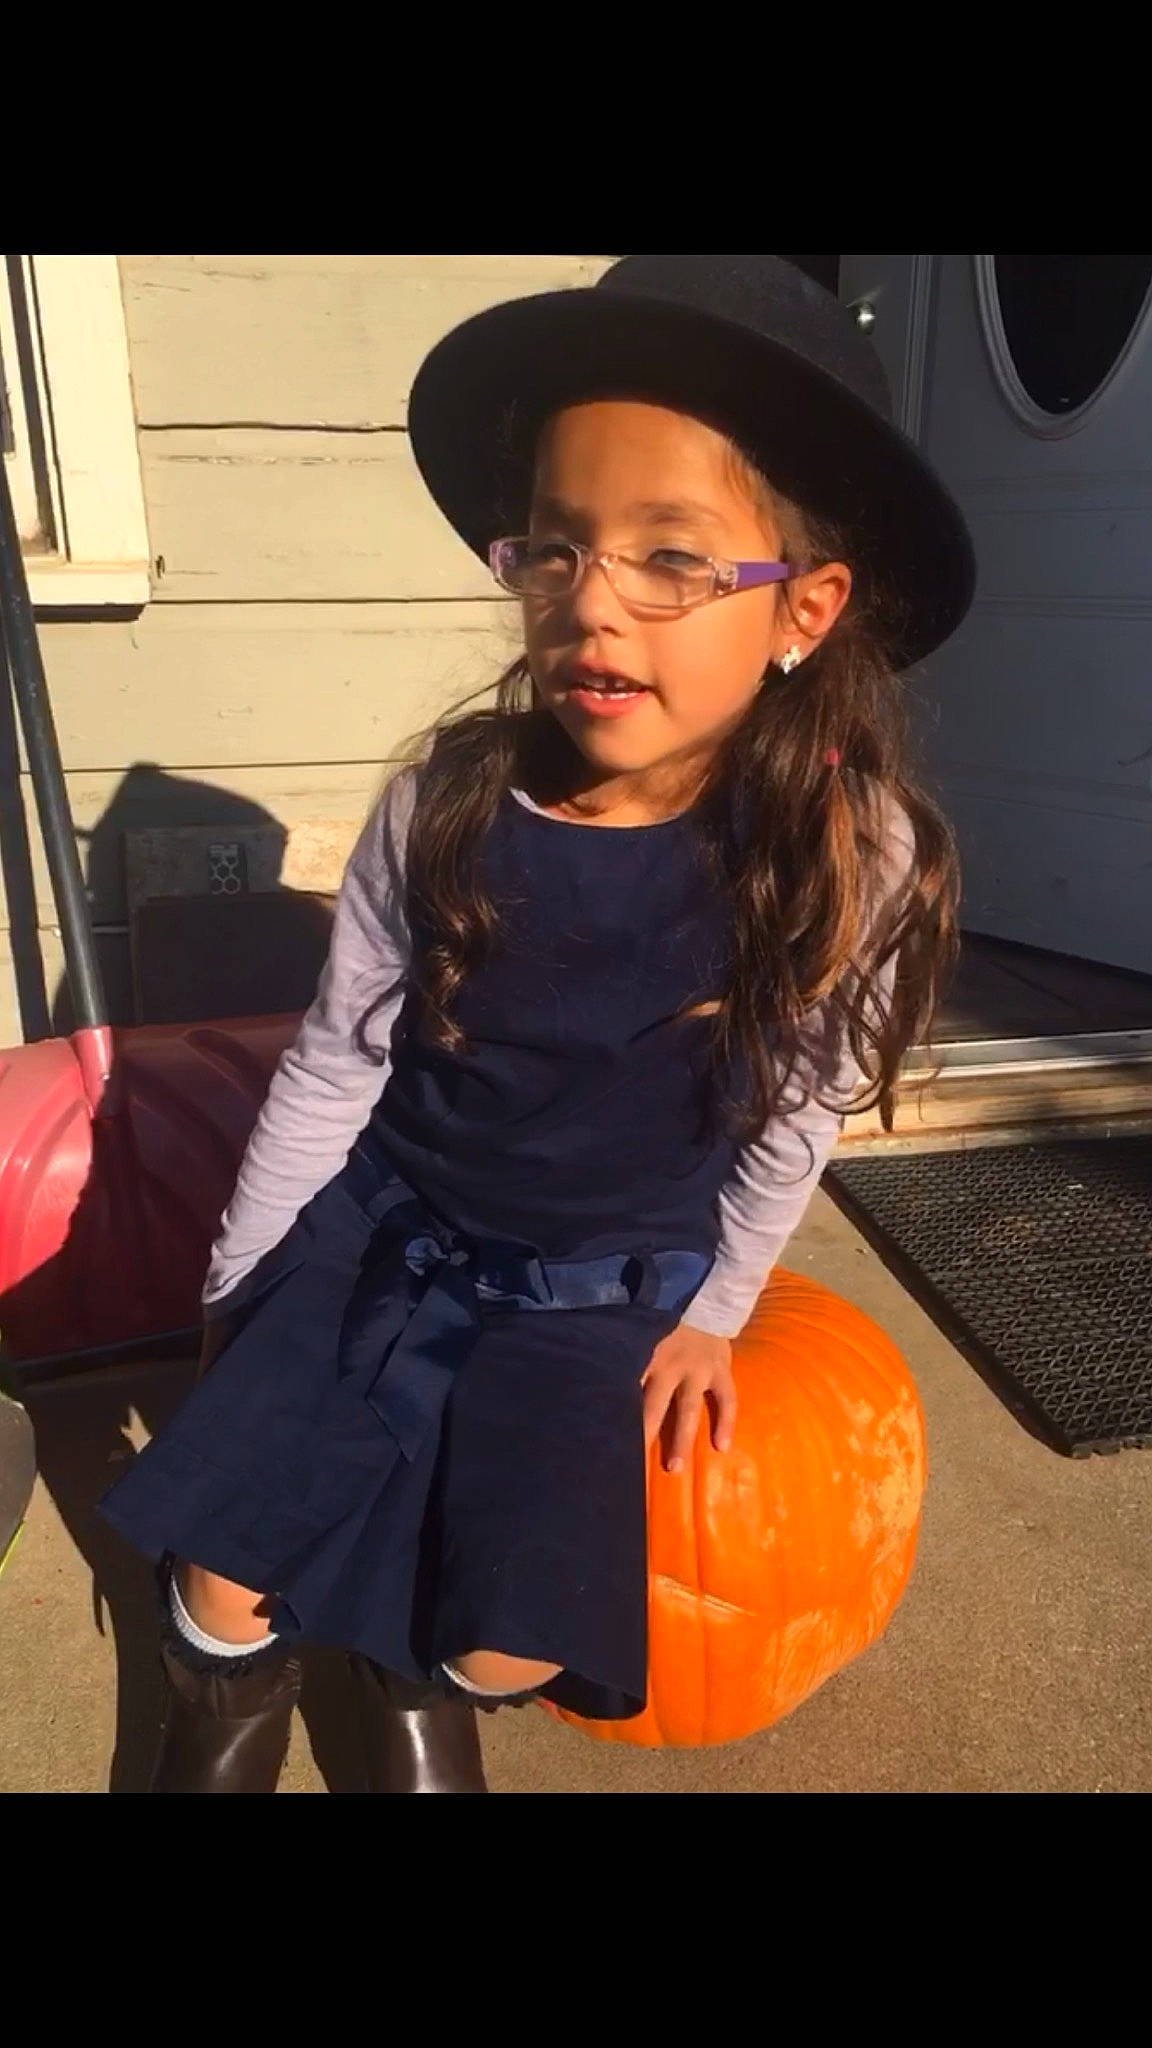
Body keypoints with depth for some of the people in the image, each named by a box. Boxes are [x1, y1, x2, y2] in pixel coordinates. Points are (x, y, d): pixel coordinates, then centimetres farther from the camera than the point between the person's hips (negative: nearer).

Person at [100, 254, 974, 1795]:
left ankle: (418, 1682, 31)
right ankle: (232, 1703, 37)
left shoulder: (853, 863, -20)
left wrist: (707, 1315, 4)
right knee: (220, 1581, -2)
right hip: (379, 1232, 1)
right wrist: (243, 1287, 3)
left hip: (602, 1294, 0)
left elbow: (792, 1124, -5)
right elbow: (332, 1064, -6)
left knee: (518, 1642, -8)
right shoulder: (443, 808, -18)